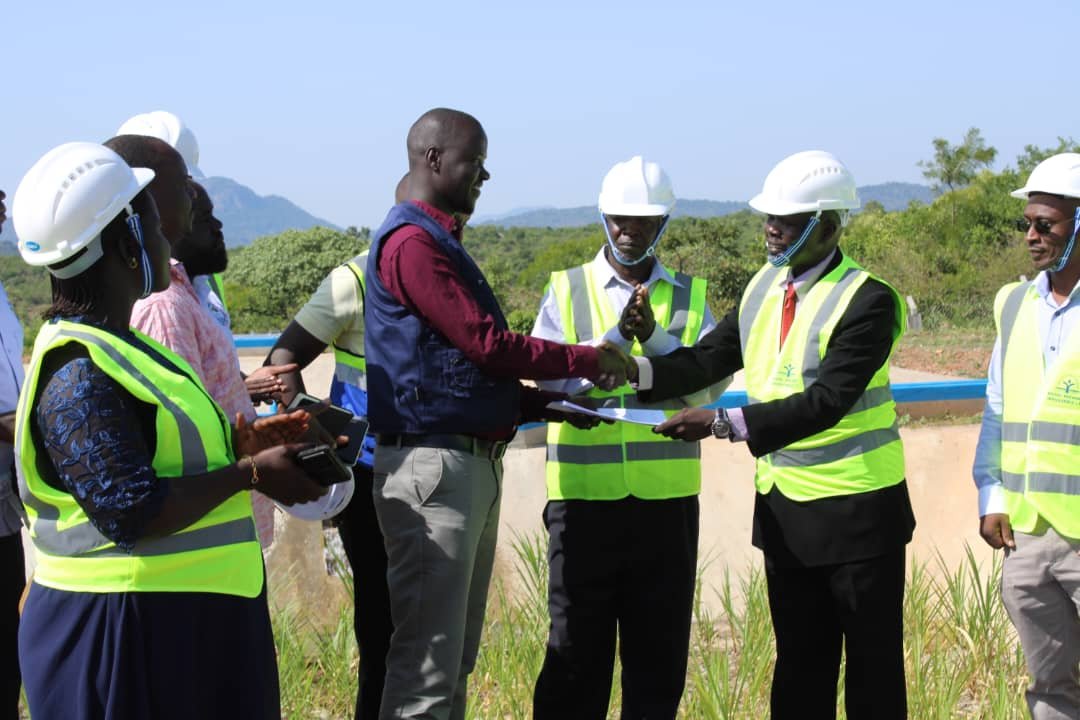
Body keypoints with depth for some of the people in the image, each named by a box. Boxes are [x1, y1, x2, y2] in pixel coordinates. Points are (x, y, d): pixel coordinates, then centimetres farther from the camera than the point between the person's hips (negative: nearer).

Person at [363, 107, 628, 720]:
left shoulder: (443, 243, 19)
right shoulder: (412, 242, -12)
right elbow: (486, 345, -16)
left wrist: (553, 404, 8)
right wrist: (587, 361, -7)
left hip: (475, 461, 11)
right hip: (434, 463, -11)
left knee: (458, 654, 15)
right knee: (428, 660, -9)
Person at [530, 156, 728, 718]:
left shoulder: (689, 297, 8)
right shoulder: (566, 290, 5)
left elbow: (713, 381, -4)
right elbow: (550, 379, -8)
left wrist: (654, 336, -16)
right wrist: (617, 336, -18)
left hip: (667, 498, 2)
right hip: (583, 496, -1)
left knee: (659, 647, 8)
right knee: (577, 646, 4)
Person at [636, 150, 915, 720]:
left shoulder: (868, 301, -17)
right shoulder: (765, 286, 6)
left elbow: (826, 402, -25)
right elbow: (709, 358, 4)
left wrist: (724, 423, -30)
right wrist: (635, 369, -13)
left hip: (856, 512, -7)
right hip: (783, 509, 7)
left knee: (874, 668, 4)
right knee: (799, 664, 14)